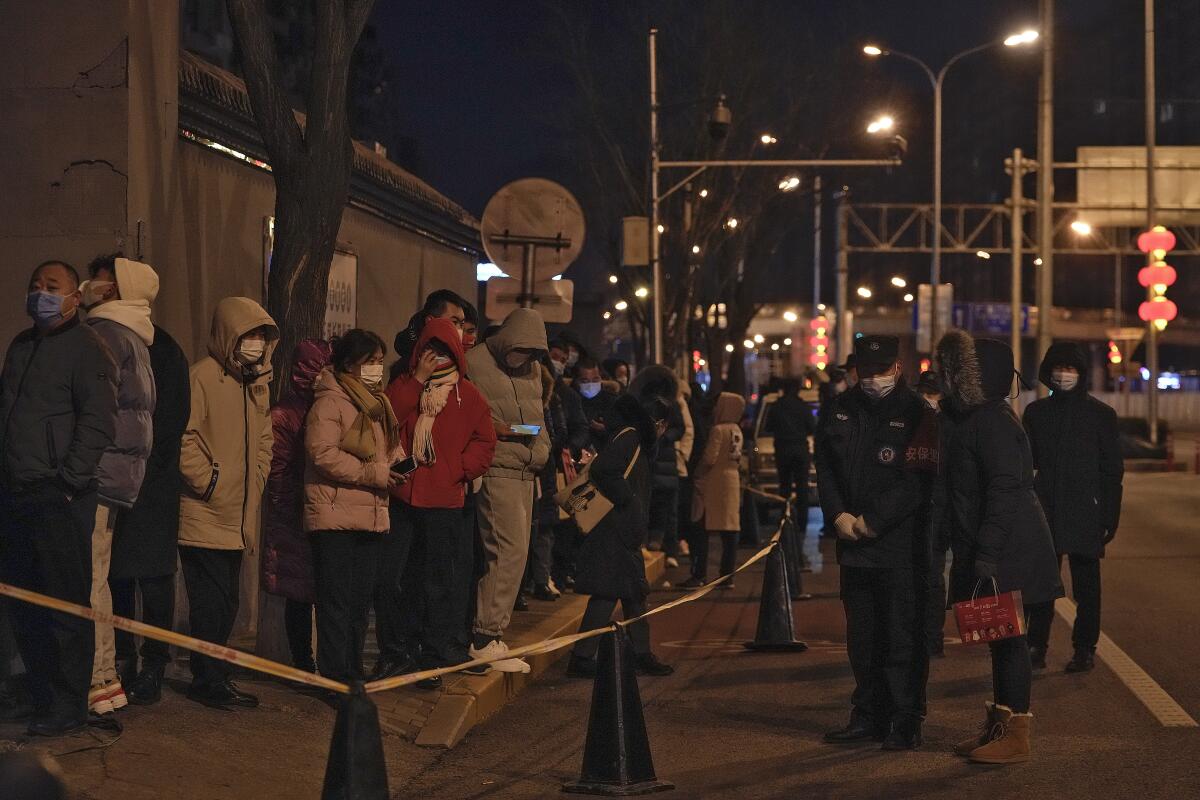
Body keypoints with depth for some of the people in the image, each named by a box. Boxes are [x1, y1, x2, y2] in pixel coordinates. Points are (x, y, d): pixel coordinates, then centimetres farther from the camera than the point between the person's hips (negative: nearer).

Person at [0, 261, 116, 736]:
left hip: (59, 500, -8)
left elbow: (98, 421, -13)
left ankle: (67, 709, 3)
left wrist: (70, 482, -15)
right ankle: (39, 694, 21)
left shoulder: (85, 346, -5)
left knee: (65, 607, -3)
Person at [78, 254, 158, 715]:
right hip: (118, 471, 10)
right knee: (95, 579, 14)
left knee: (86, 581, -9)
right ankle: (106, 679, 17)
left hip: (96, 472, -10)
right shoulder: (135, 340, 20)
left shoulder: (106, 333, -10)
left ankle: (97, 684, -10)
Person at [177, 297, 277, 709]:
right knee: (210, 601, -4)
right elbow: (184, 437, -17)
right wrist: (210, 482, -14)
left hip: (238, 515, 8)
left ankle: (213, 677, 21)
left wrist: (255, 484, 8)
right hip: (204, 514, -8)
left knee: (225, 602, 13)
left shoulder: (257, 382, 14)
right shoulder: (203, 376, -12)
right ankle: (208, 680, 4)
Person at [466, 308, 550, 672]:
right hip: (496, 469, -9)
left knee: (515, 552, 9)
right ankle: (486, 639, -10)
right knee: (508, 550, -14)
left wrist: (541, 446, 8)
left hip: (525, 472, 9)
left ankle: (489, 632, 16)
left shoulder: (532, 370, 18)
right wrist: (491, 428, -19)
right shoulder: (475, 364, -6)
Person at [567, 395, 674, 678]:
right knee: (608, 591, -10)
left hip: (624, 531, 11)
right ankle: (581, 658, -8)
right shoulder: (629, 436, -11)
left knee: (634, 591, 15)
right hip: (612, 529, -11)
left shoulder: (636, 439, 19)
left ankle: (642, 654, 23)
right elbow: (601, 470, -25)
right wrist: (627, 501, -17)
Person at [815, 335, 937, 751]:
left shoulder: (916, 413, -8)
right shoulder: (842, 409, 9)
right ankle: (869, 714, 23)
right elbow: (825, 466, 12)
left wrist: (873, 521, -14)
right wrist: (838, 515, -3)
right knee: (862, 636, 13)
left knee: (903, 637, -3)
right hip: (854, 544, 6)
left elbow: (918, 481, -14)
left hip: (902, 546, -6)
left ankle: (906, 721, 4)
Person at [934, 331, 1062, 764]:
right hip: (981, 549, 9)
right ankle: (999, 723, 22)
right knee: (998, 637, 14)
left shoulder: (993, 420, -15)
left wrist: (986, 554, -23)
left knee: (1008, 635, -4)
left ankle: (1015, 734, 2)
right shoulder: (963, 417, 14)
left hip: (1008, 549, -9)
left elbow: (1004, 489, -21)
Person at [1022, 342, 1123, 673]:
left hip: (1085, 511, -2)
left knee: (1086, 584, 4)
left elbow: (1112, 469, 2)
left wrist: (1110, 517, -3)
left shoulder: (1101, 414, 1)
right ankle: (1036, 646, 8)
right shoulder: (1036, 412, 8)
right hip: (1045, 509, 2)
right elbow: (1027, 460, 10)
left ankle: (1085, 649, 12)